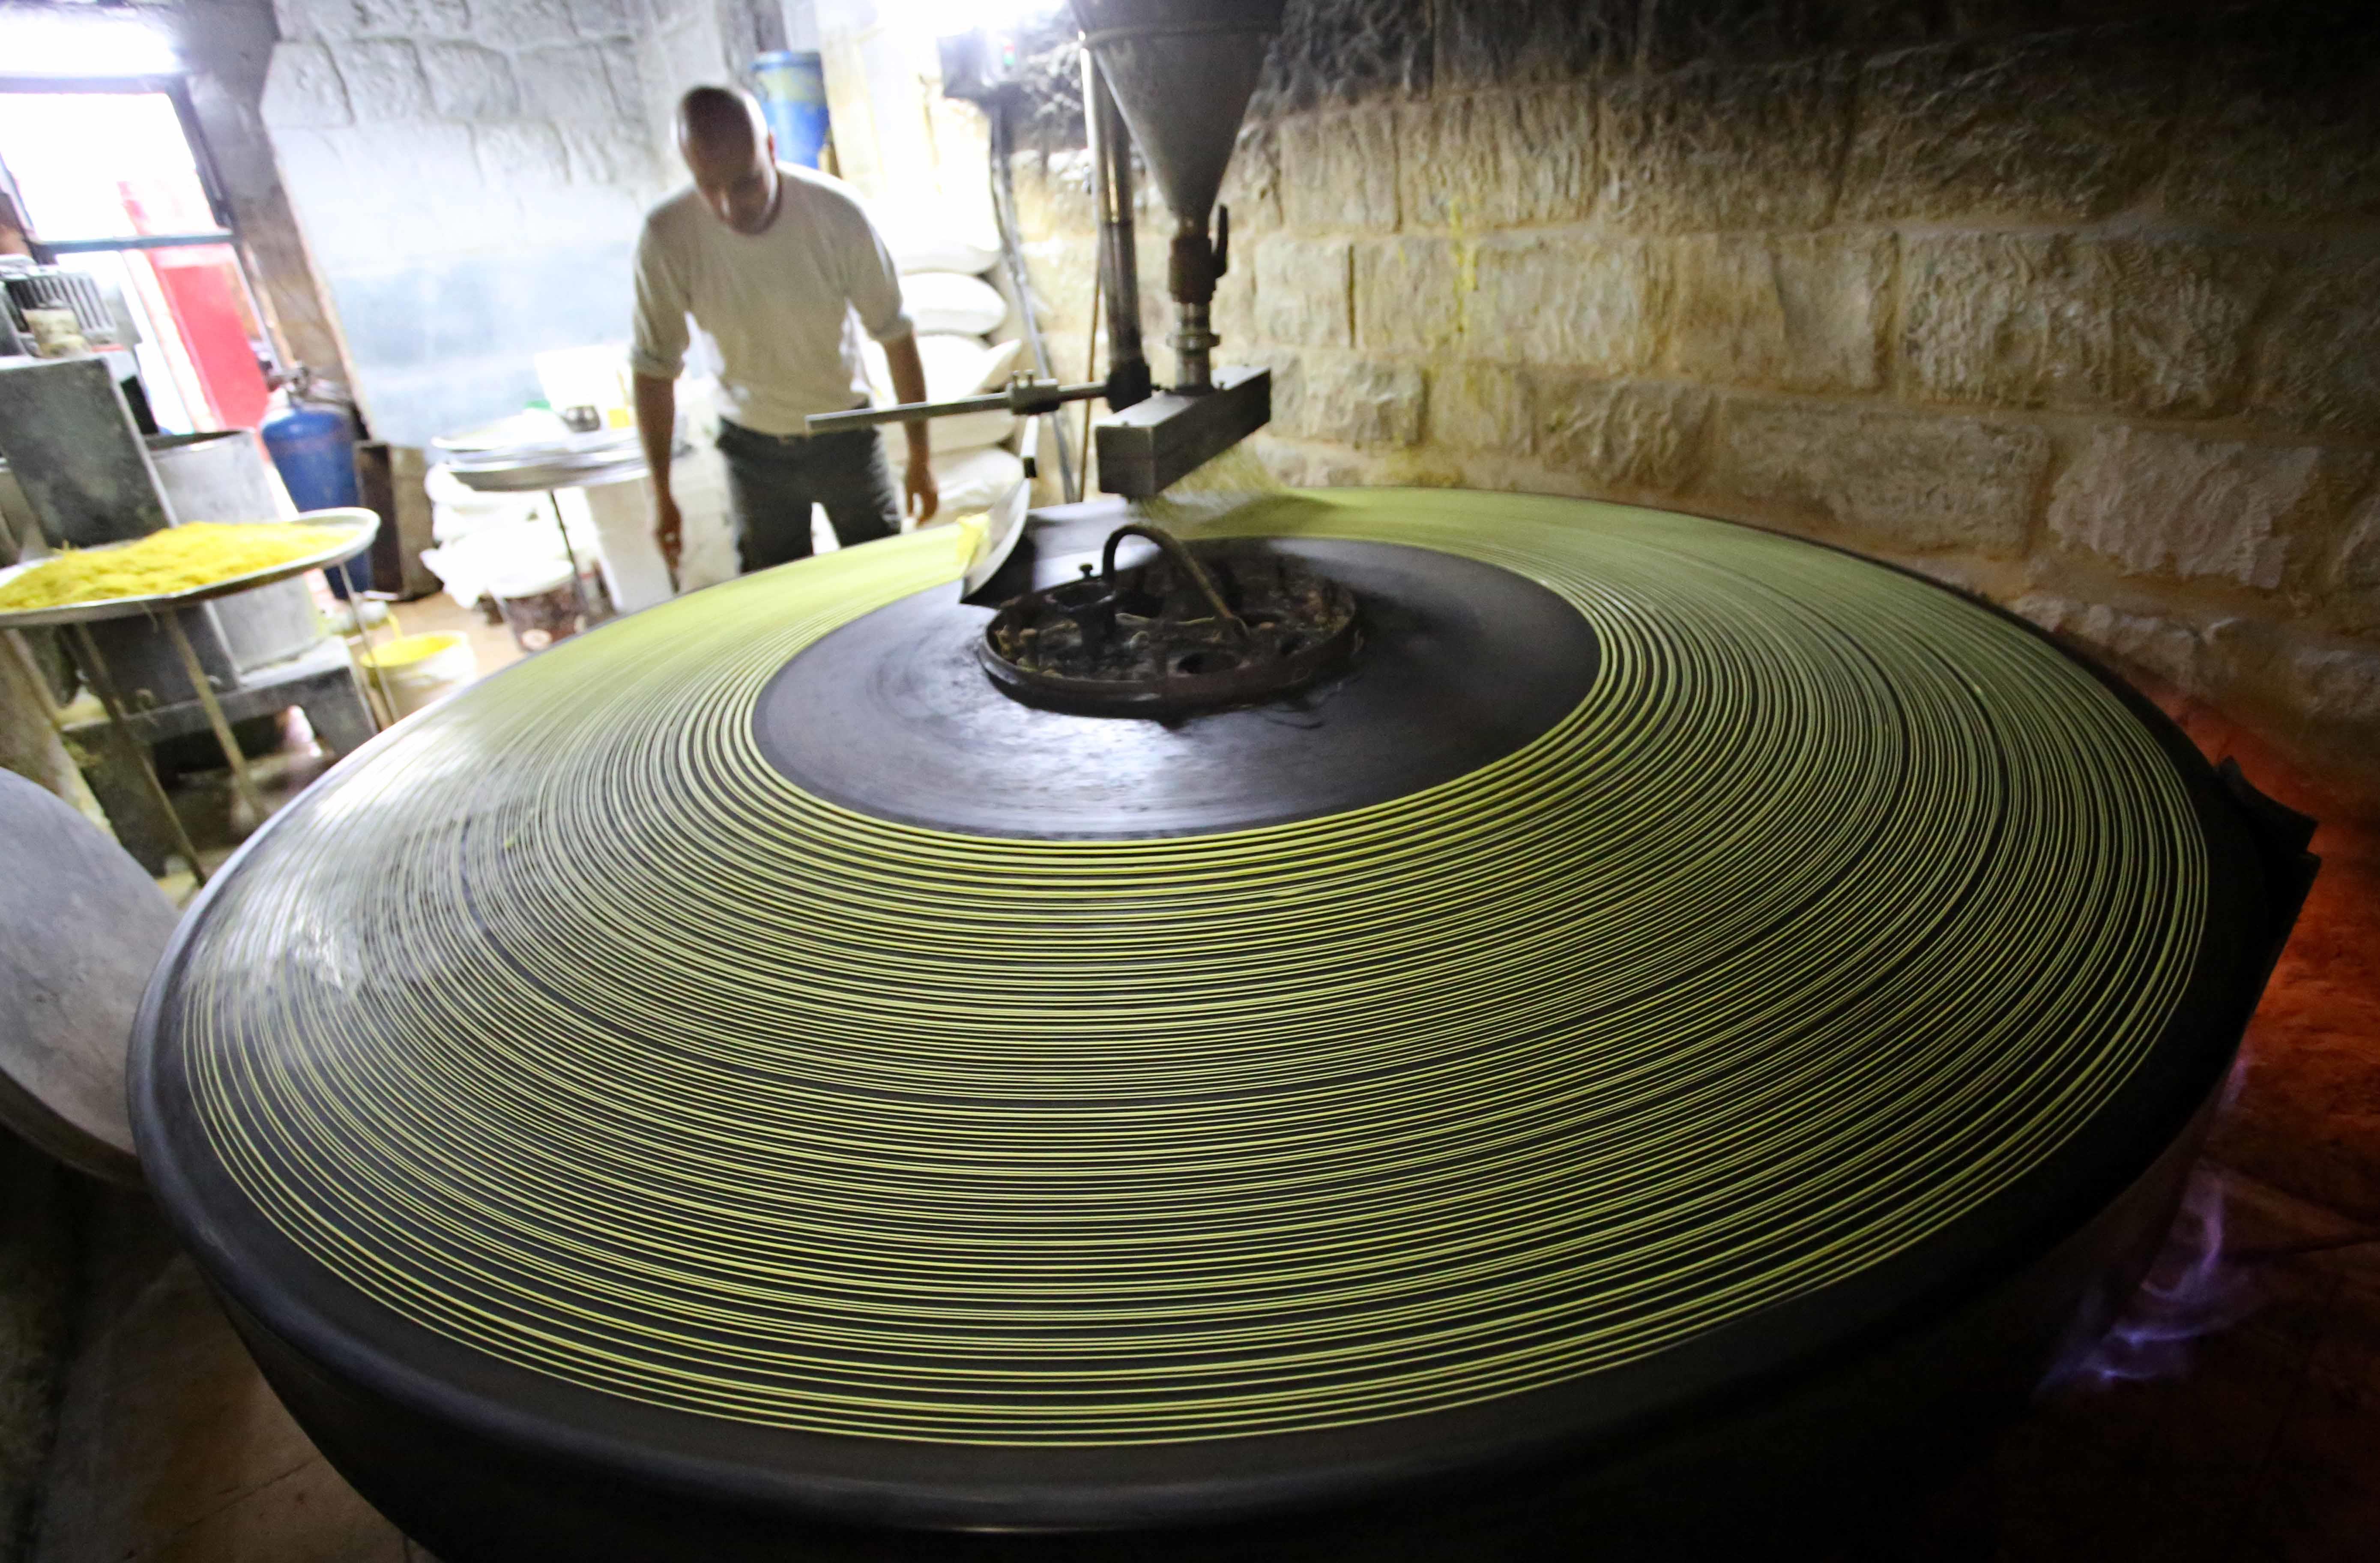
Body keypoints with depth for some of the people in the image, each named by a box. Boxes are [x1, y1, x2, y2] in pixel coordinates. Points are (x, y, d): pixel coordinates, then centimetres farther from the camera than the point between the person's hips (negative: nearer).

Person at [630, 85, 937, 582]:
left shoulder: (836, 213, -20)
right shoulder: (667, 238, -19)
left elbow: (895, 336, -9)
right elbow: (655, 370, -8)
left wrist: (919, 457, -6)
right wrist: (661, 495, -4)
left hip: (846, 433, 0)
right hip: (754, 448, 1)